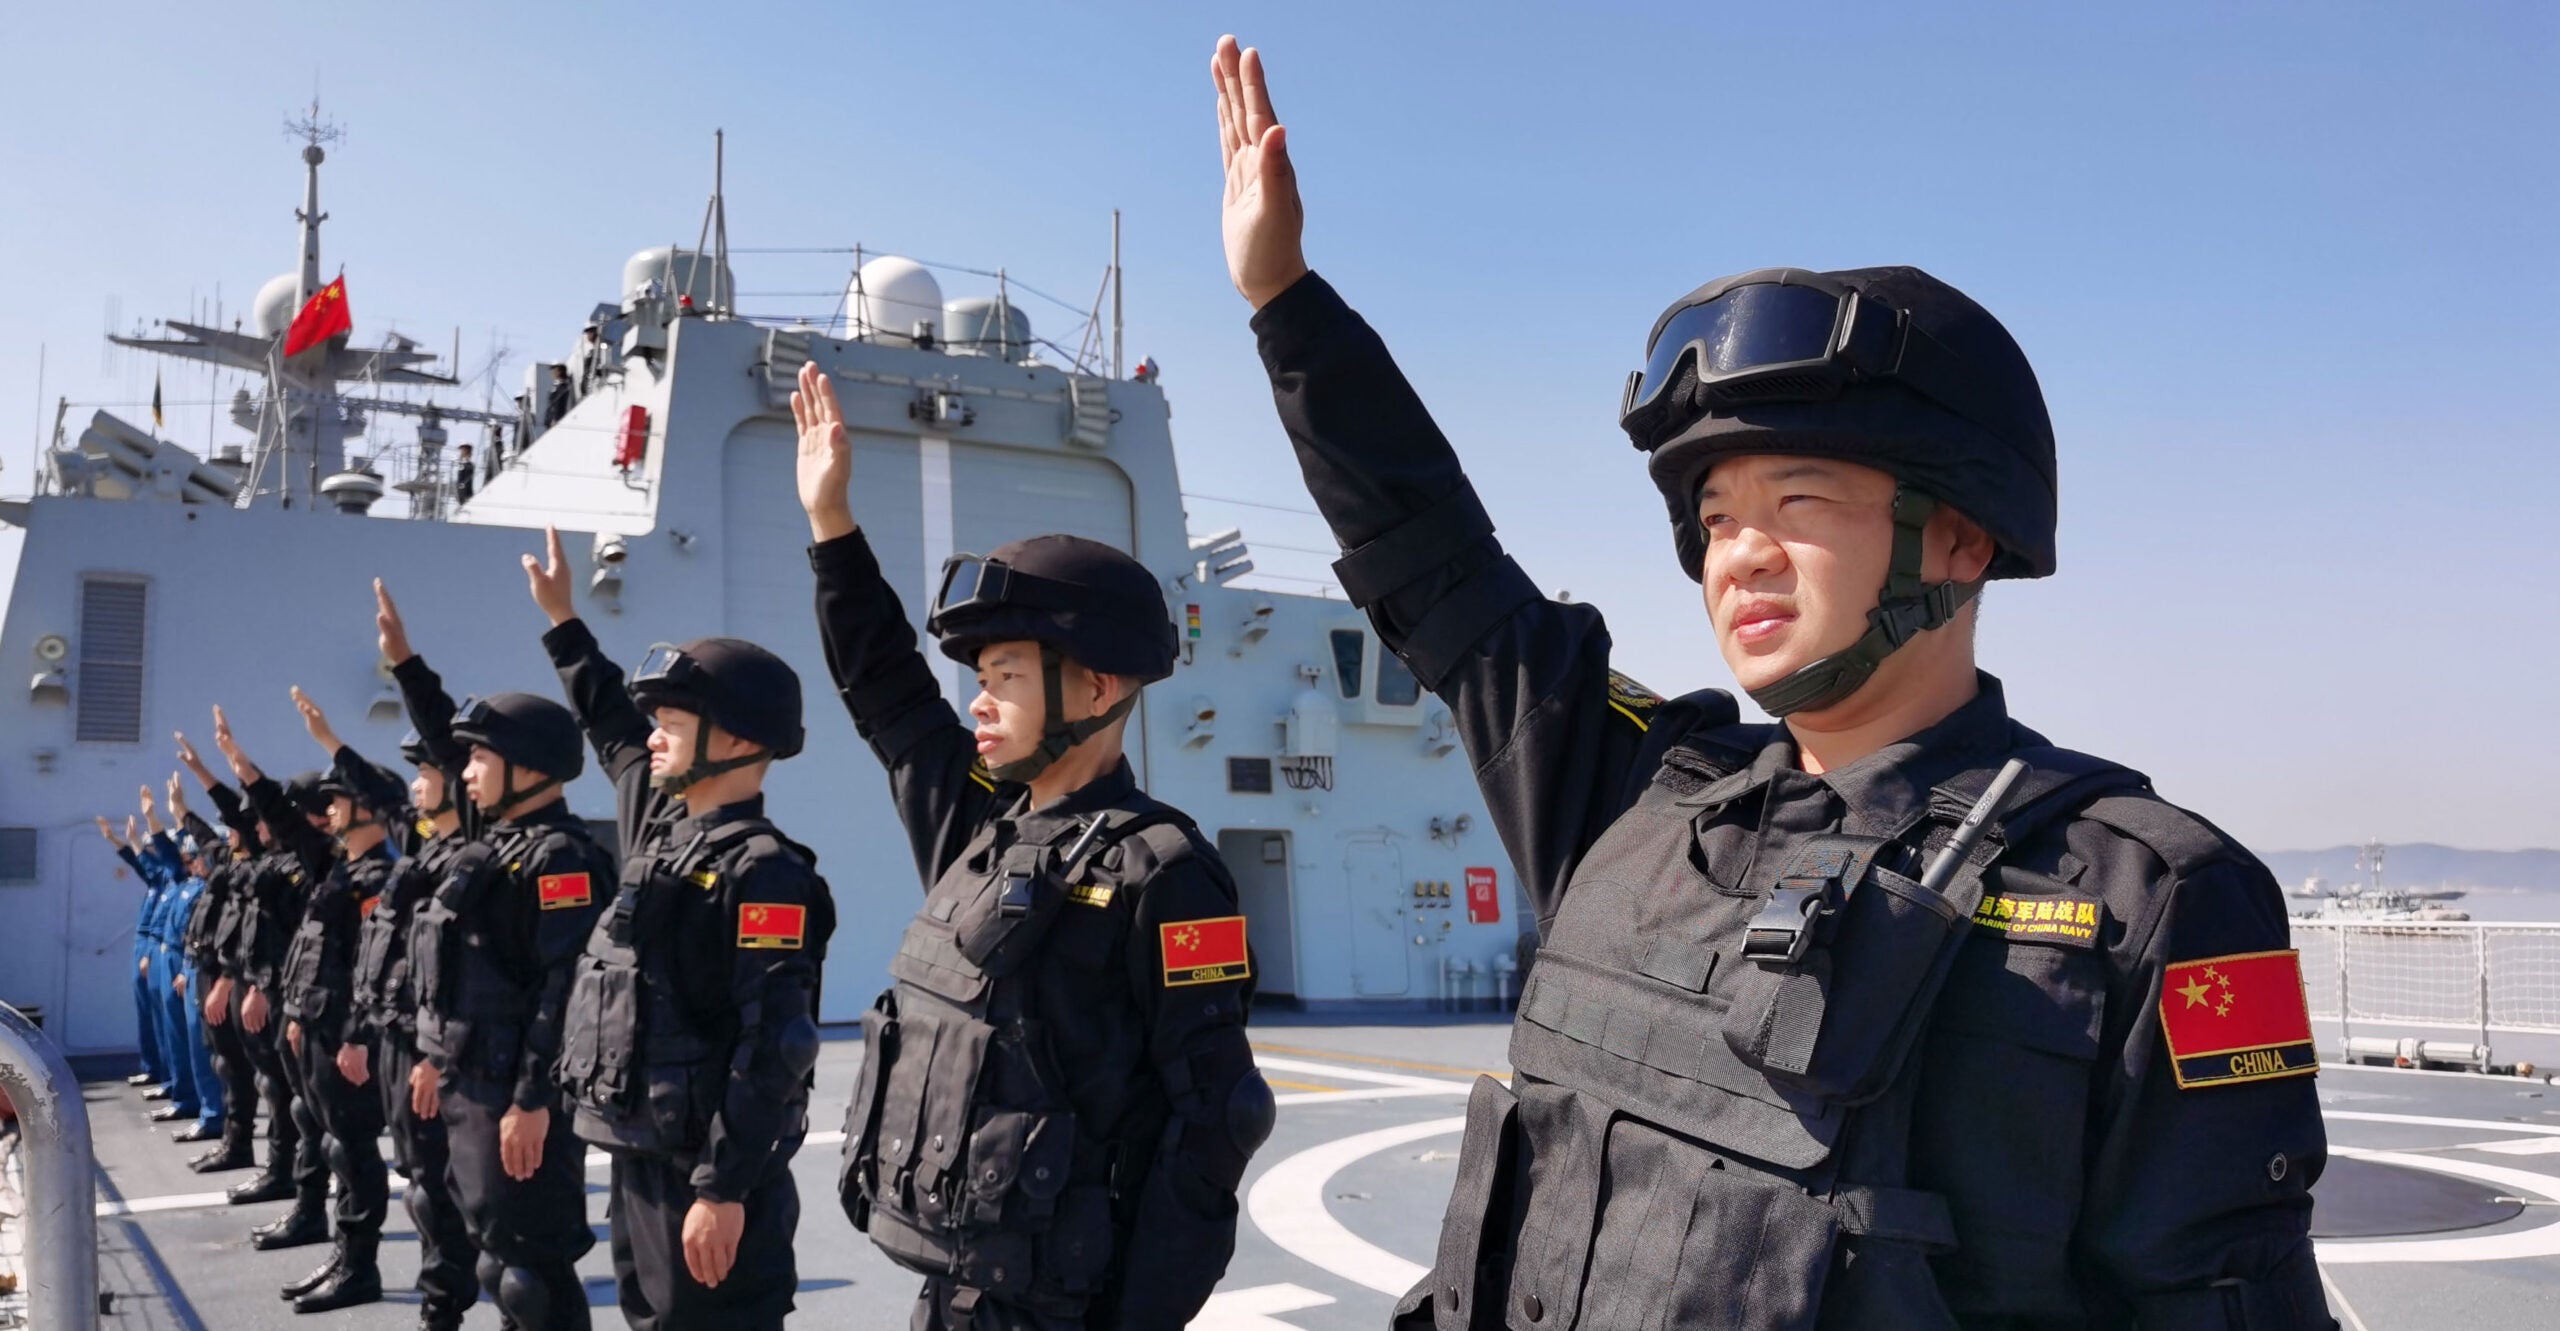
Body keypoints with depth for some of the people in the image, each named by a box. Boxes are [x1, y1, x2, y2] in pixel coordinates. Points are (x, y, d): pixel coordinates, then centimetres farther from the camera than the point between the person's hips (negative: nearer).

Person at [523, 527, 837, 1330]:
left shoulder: (764, 872, -17)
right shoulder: (660, 828, 9)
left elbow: (772, 1046, -23)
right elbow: (613, 731, 28)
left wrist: (724, 1190, -24)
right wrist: (563, 623, 32)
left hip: (704, 1175, -9)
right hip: (640, 1158, 9)